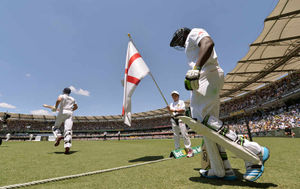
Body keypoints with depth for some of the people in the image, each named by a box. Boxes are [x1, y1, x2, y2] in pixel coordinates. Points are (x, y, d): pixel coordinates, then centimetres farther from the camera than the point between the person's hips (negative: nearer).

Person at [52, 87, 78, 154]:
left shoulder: (62, 96, 8)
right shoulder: (72, 99, 23)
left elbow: (58, 100, -16)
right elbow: (76, 107, 34)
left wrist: (55, 108, -4)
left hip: (62, 113, -3)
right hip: (70, 114, 3)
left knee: (55, 127, 16)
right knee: (68, 130, -10)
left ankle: (58, 136, -17)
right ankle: (67, 147, -26)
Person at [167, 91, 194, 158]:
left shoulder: (181, 102, 10)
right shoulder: (171, 104, 24)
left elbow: (183, 110, -5)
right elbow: (171, 113, 15)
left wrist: (175, 110, -14)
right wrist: (169, 109, -5)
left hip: (180, 118, -5)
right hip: (173, 119, 5)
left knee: (184, 133, -13)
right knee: (175, 135, 3)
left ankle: (189, 149, -12)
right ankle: (177, 149, 8)